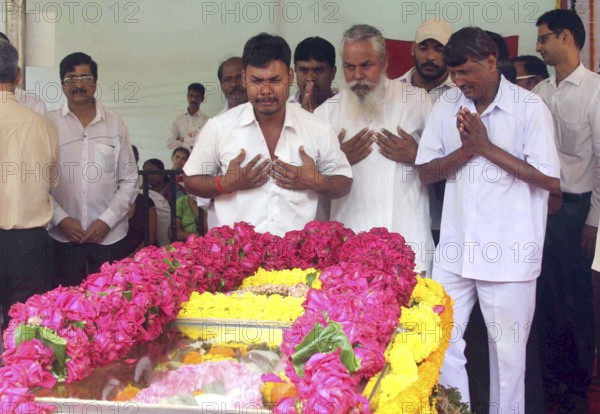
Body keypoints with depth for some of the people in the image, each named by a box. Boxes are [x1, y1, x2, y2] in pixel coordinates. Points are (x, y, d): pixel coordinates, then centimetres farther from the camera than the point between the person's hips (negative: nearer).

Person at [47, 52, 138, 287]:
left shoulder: (115, 123, 4)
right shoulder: (49, 123, 1)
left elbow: (129, 180, 5)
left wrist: (107, 220, -4)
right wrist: (60, 219, -8)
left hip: (109, 237, 1)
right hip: (63, 237, 0)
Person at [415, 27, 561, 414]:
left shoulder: (530, 109, -7)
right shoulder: (447, 107, 6)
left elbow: (552, 180, -11)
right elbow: (427, 172, 7)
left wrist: (487, 147, -14)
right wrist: (464, 150, -12)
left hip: (508, 253, -4)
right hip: (455, 250, 4)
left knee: (508, 350, 7)